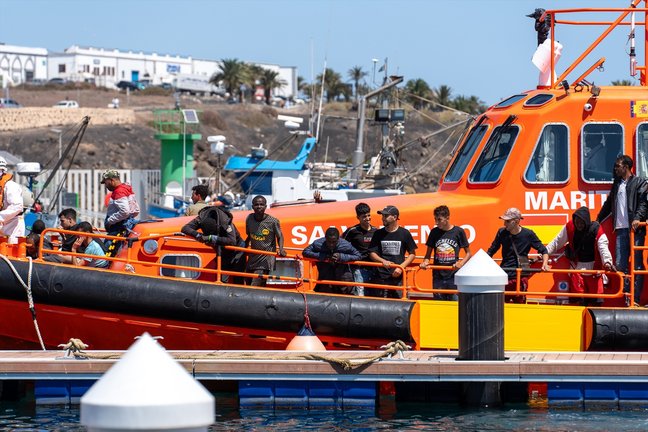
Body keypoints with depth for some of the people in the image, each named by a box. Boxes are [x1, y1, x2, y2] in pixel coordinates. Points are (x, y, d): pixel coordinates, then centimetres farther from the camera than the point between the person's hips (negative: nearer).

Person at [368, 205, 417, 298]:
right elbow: (372, 253, 7)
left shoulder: (404, 233, 2)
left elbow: (412, 254, 7)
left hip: (398, 277, -2)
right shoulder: (378, 234, 7)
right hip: (381, 277, 2)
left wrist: (401, 267, -7)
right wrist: (383, 261, -13)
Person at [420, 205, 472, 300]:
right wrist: (425, 262, -6)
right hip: (438, 276, 3)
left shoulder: (458, 231, -1)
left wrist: (461, 263, -13)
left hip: (453, 274, -3)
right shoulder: (434, 232, 7)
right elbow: (428, 252, 16)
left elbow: (468, 253, 6)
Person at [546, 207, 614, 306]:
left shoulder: (596, 230, -14)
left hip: (593, 267, -2)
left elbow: (603, 247, -25)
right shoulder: (569, 227, -5)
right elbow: (557, 242, 8)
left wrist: (607, 262, -42)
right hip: (577, 266, 2)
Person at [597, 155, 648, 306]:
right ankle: (627, 295, 5)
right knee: (619, 265, 0)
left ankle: (636, 299, -5)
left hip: (635, 229, -6)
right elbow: (609, 204, 29)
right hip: (621, 229, 6)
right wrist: (598, 220, 27)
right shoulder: (617, 184, 22)